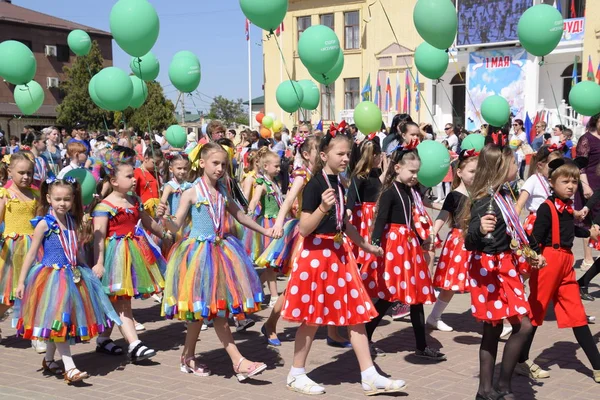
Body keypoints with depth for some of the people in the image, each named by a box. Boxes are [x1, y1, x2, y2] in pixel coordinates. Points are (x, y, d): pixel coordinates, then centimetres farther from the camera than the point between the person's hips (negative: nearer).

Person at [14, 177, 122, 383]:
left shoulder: (72, 221, 7)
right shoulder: (44, 224, -8)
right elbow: (31, 254, -5)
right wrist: (21, 282, -6)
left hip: (72, 277, 6)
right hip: (51, 277, -6)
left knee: (58, 322, 13)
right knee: (58, 321, -6)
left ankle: (48, 360, 30)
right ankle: (69, 368, -9)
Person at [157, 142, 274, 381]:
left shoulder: (223, 193, 8)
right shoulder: (192, 193, -7)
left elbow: (239, 216, 23)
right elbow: (176, 227, -9)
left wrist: (264, 231, 26)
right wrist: (162, 217, -30)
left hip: (221, 251, 6)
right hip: (199, 251, -6)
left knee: (217, 308, 7)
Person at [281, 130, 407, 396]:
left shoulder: (338, 185, 9)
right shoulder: (315, 185, -15)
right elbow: (303, 229, -19)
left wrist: (367, 246, 28)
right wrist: (323, 207, -34)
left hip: (339, 253, 8)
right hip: (317, 254, -8)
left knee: (356, 313, 8)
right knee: (313, 318, 2)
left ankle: (370, 376, 13)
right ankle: (296, 375, 19)